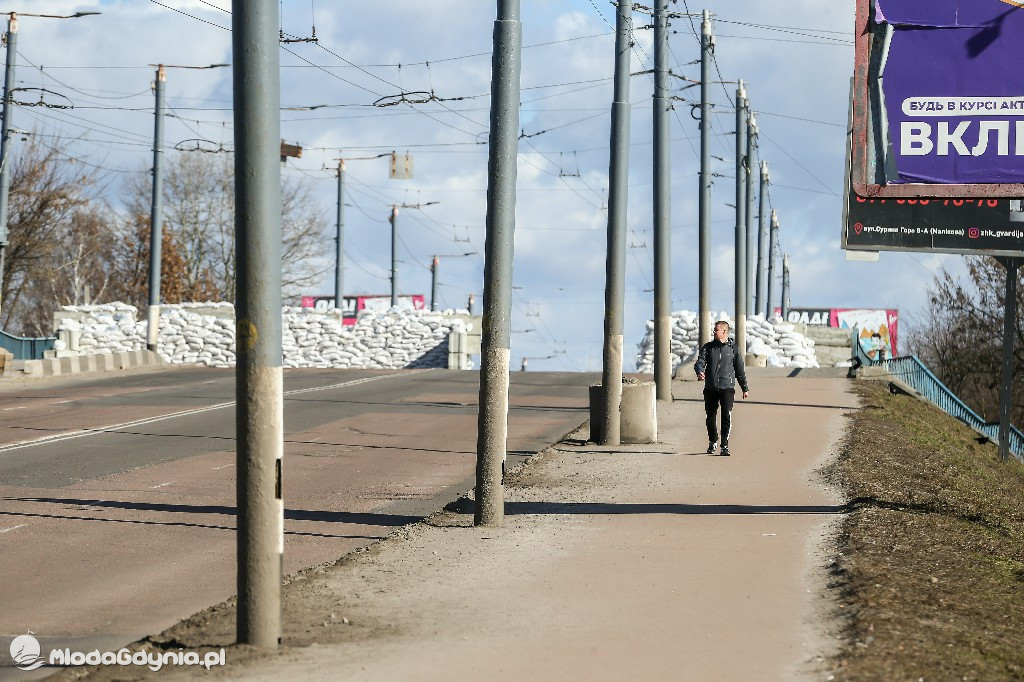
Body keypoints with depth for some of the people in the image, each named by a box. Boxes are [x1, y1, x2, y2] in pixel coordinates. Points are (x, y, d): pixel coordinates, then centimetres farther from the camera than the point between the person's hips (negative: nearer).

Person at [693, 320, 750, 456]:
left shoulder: (732, 348, 6)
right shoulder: (708, 347, 8)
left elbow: (739, 369, 12)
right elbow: (700, 362, -4)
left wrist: (745, 388, 15)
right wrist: (699, 372, -28)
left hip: (727, 388, -2)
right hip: (710, 388, 2)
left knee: (726, 415, -17)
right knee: (710, 417, 10)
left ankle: (725, 446, -15)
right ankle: (712, 442, 31)